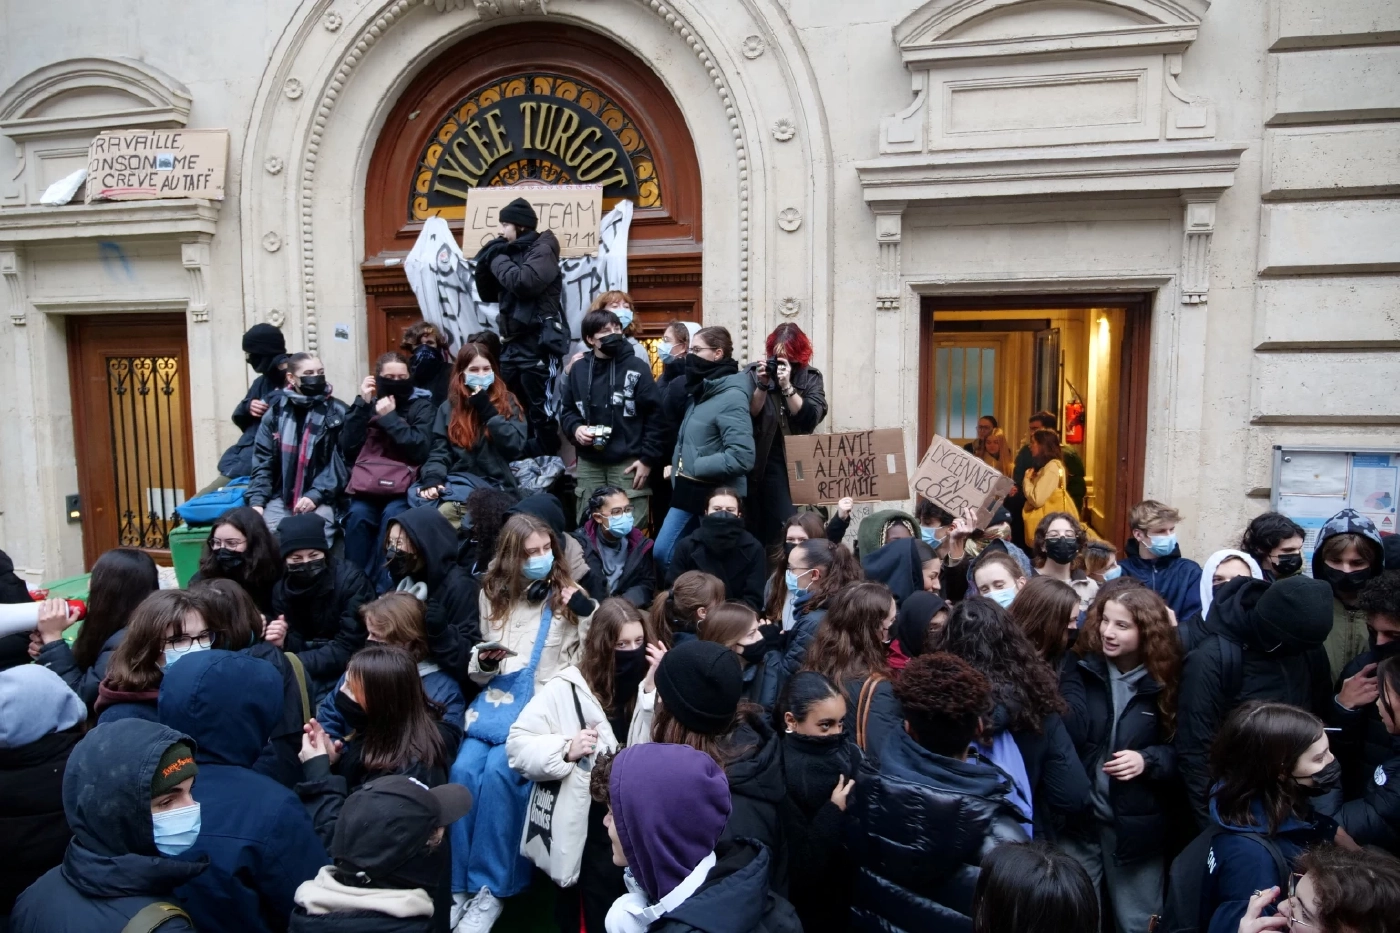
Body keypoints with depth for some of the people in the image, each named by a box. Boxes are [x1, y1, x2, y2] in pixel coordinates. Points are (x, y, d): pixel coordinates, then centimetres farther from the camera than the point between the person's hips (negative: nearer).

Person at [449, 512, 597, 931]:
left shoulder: (568, 593, 1)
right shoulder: (494, 594, 12)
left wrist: (587, 613, -16)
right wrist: (484, 662, -3)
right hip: (498, 697, 4)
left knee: (499, 771, -28)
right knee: (464, 769, -23)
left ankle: (491, 889, -14)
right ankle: (460, 885, -9)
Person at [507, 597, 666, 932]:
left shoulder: (649, 684, 1)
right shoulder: (568, 687, -7)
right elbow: (517, 744, -7)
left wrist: (654, 687, -16)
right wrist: (565, 750, -20)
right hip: (585, 826, -2)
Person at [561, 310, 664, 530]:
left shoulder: (637, 367, -3)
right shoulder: (579, 370, 6)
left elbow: (654, 415, -4)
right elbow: (566, 409, 16)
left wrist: (648, 458, -8)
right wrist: (575, 428, -7)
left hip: (628, 463, -3)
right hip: (589, 464, 4)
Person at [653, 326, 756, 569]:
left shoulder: (731, 396, -17)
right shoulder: (700, 390, 12)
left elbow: (742, 456, -25)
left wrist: (695, 466, -17)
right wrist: (679, 467, 5)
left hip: (716, 495, -9)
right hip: (689, 491, 9)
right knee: (662, 552, 10)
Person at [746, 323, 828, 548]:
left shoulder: (811, 377, 2)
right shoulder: (754, 372, 0)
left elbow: (811, 418, -12)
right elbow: (749, 414, -7)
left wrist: (787, 386, -19)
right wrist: (762, 385, -19)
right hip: (763, 462, -1)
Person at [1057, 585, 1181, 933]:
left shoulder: (1166, 681, -7)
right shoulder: (1080, 666, -6)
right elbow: (1070, 733, -17)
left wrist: (1148, 760, -17)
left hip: (1137, 825, 0)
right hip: (1079, 817, 0)